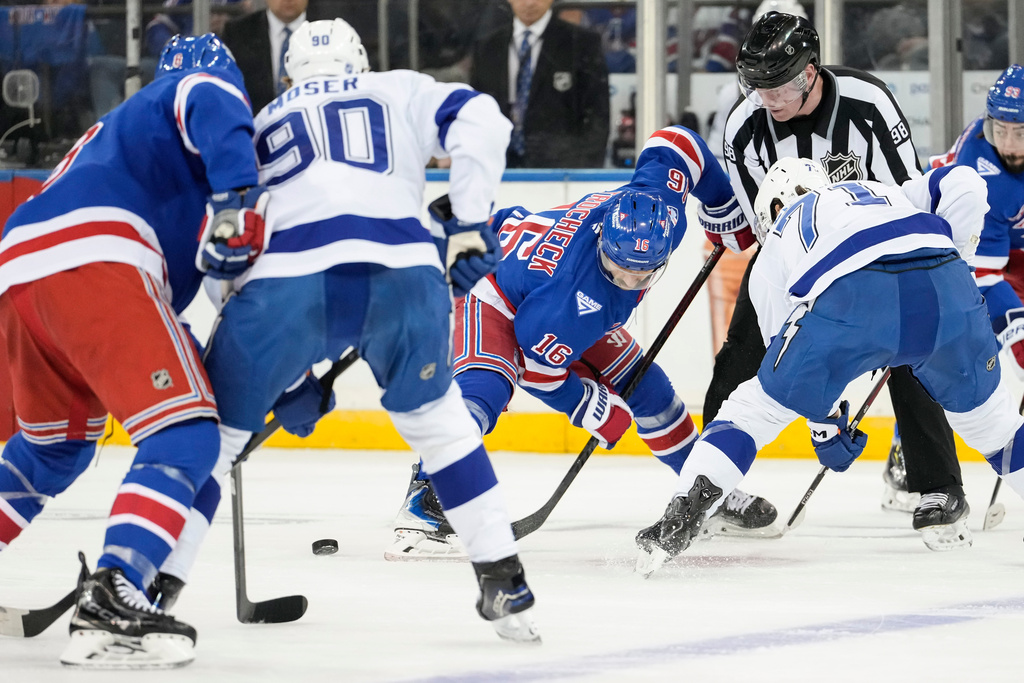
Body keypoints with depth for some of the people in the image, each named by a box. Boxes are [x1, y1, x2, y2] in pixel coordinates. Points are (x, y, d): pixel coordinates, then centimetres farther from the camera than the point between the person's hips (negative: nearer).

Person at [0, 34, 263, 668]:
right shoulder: (208, 85, 18)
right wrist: (239, 198, -22)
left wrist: (195, 363, 32)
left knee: (55, 445, 30)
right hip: (93, 262, -8)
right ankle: (110, 600, -28)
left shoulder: (120, 126, 40)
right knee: (186, 435, -12)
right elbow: (212, 107, -11)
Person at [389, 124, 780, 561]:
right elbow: (537, 367, -29)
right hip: (498, 295, -8)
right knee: (484, 388, -36)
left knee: (647, 389, 10)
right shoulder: (573, 296, -45)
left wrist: (723, 207, 1)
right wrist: (592, 408, -18)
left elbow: (674, 142, -11)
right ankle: (423, 505, -41)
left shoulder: (655, 200, -31)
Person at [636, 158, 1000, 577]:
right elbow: (962, 183, 25)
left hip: (850, 298, -2)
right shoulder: (887, 196, 42)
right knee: (982, 408, 26)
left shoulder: (773, 248, 35)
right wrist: (952, 259, 31)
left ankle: (677, 524, 4)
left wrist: (825, 424, 42)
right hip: (944, 287, 2)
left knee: (756, 407, 14)